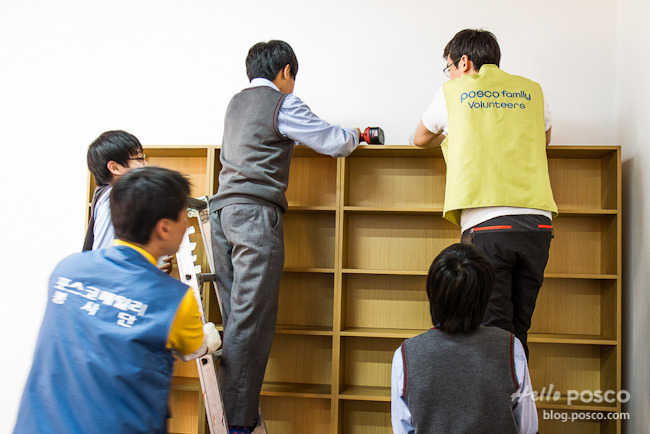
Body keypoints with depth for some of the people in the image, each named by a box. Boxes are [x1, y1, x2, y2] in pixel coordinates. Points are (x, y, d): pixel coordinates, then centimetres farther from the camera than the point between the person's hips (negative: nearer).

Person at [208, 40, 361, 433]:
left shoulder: (236, 102, 22)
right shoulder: (282, 102, -1)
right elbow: (332, 142, 0)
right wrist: (354, 135, 23)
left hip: (222, 211, 8)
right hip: (256, 214, -8)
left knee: (235, 317, 7)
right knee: (251, 320, -8)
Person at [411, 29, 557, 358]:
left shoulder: (452, 92, 11)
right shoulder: (532, 91, 18)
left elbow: (420, 139, 28)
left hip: (485, 224, -3)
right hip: (538, 222, 4)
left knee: (493, 331, -4)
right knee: (518, 331, 11)